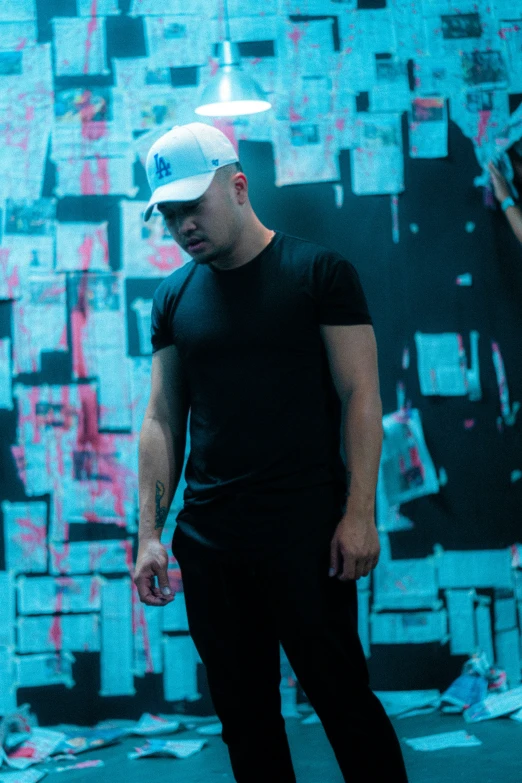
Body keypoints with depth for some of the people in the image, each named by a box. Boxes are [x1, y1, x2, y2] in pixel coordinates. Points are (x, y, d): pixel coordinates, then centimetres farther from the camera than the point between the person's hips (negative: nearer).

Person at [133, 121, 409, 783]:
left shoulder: (319, 273, -1)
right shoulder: (174, 298, 11)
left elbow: (360, 396, -4)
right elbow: (162, 419, 12)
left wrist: (359, 515, -12)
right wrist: (150, 533, 4)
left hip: (306, 531, -4)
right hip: (207, 540, 4)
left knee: (341, 698, -1)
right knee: (243, 714, 9)